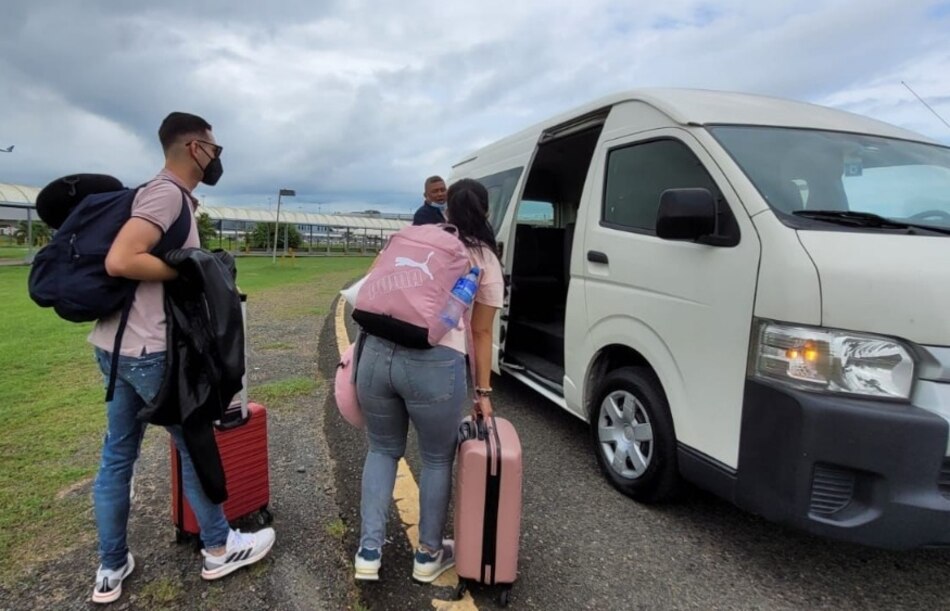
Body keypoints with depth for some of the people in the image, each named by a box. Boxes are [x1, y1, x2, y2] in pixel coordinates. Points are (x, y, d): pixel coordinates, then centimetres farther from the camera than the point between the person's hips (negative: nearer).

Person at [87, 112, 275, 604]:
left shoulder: (166, 193, 14)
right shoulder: (168, 193, -15)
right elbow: (120, 261, -26)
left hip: (116, 345, 10)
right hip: (148, 350, -10)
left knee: (118, 452, 15)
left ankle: (111, 568, 29)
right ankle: (218, 549, 24)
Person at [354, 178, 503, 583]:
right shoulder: (486, 261, 11)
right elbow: (481, 333, 11)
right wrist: (483, 391, 18)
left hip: (377, 352, 3)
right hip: (435, 363, -3)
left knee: (382, 450, 25)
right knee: (437, 459, 19)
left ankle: (368, 552, 24)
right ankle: (429, 556, 34)